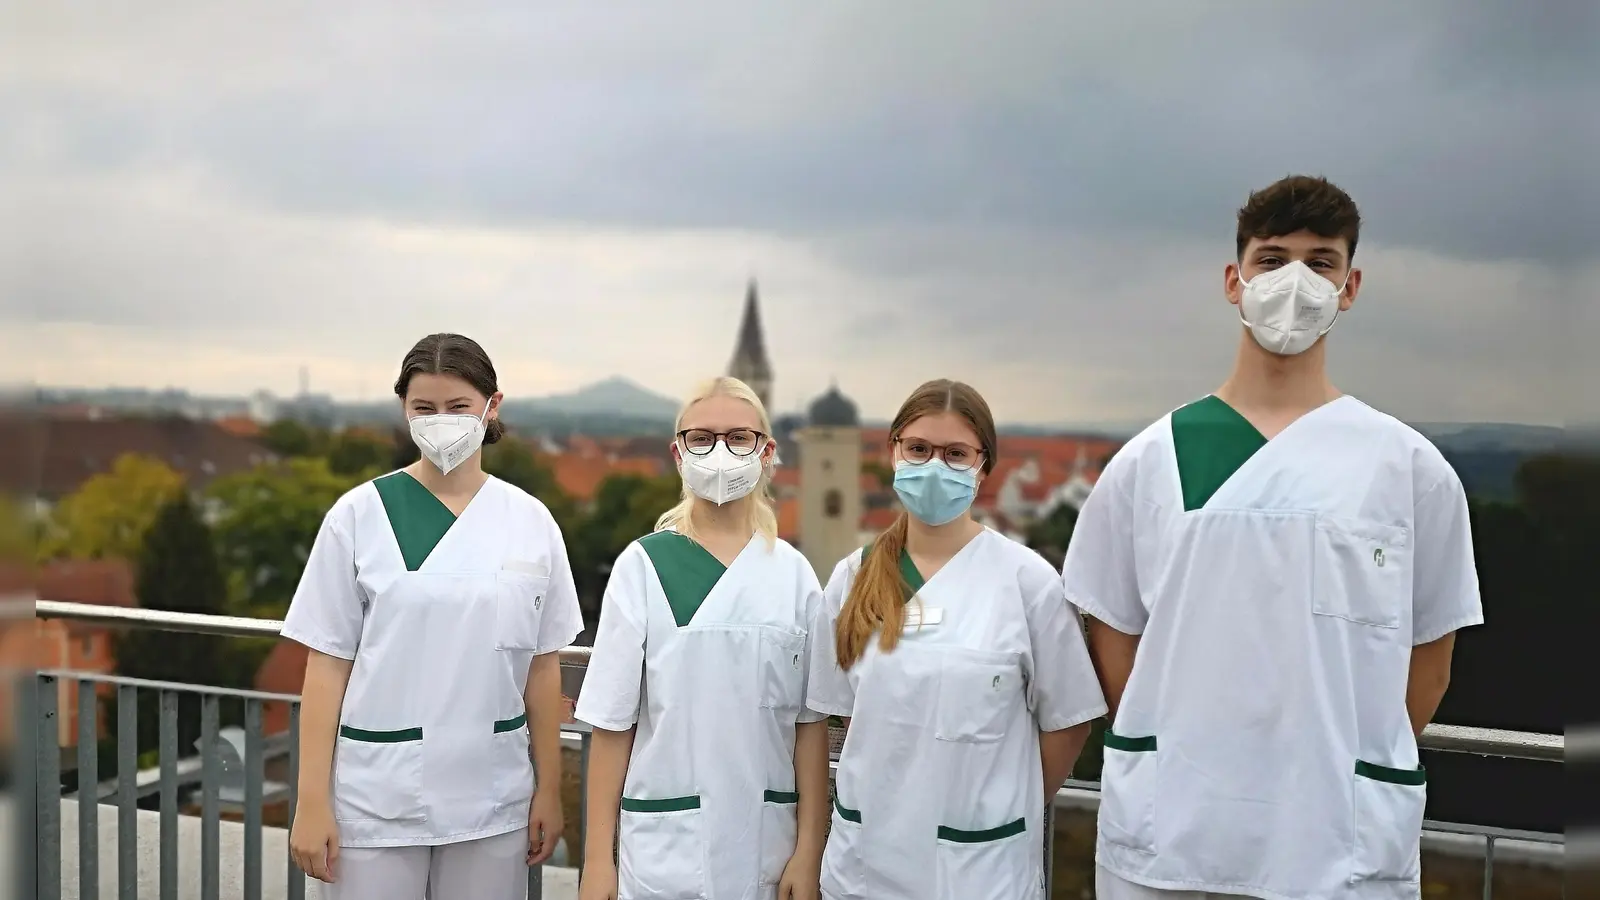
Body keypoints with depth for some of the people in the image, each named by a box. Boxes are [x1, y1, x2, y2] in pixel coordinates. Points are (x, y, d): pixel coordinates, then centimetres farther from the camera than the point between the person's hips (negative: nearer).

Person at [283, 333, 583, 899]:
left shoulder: (531, 522, 1)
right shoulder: (360, 515, -4)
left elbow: (542, 667, 6)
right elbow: (327, 665, -3)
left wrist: (549, 790, 7)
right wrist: (312, 802, -4)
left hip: (493, 798, 2)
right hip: (378, 796, -1)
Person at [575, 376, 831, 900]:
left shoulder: (793, 573, 1)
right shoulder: (643, 567, -4)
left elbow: (810, 721, 3)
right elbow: (613, 723, -3)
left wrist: (809, 850, 0)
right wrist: (598, 857, -3)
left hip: (766, 842, 2)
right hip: (662, 844, -1)